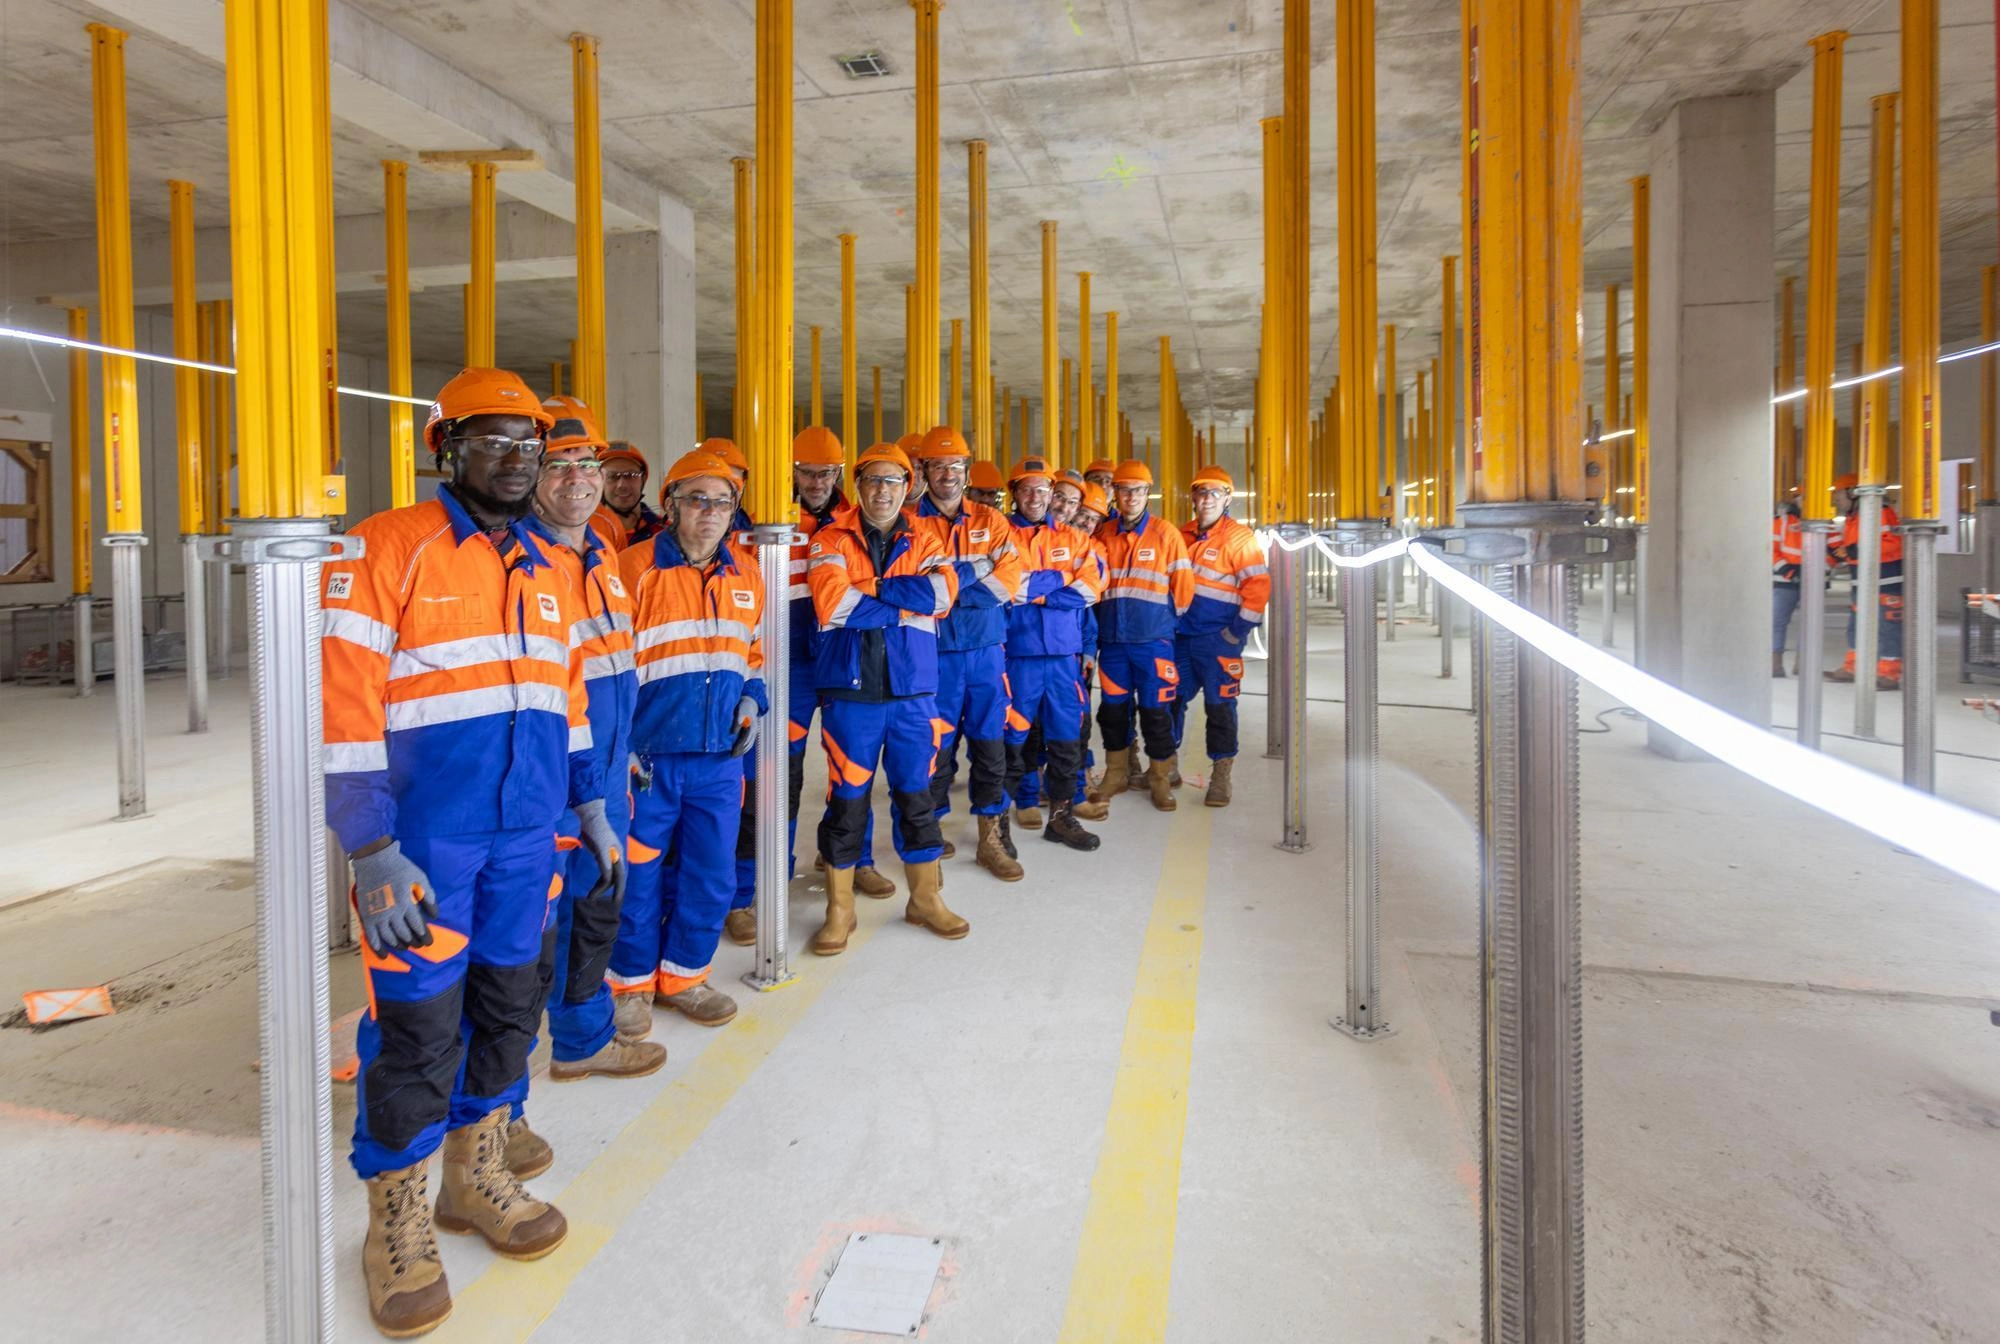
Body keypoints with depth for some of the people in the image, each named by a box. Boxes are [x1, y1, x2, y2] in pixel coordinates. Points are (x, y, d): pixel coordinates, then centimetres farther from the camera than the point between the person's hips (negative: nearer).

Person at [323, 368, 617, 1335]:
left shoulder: (548, 572, 14)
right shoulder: (388, 549, -7)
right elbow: (343, 704, -13)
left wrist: (590, 805, 18)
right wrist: (371, 851, -17)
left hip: (527, 837, 6)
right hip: (422, 841, -6)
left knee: (508, 1003, 13)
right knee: (416, 1025, 0)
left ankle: (477, 1178, 33)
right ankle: (397, 1223, 19)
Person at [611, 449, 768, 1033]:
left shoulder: (747, 574, 8)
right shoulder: (634, 569, -9)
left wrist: (751, 699, 3)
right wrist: (618, 743, -10)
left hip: (719, 758, 4)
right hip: (647, 759, -4)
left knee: (711, 876, 9)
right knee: (639, 877, 6)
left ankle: (684, 976, 28)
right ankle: (632, 983, 26)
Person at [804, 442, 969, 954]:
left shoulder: (924, 542, 9)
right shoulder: (831, 541, 1)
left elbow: (943, 593, -11)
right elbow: (831, 603, -16)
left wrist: (870, 591, -14)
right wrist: (905, 598, -10)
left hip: (913, 689, 2)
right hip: (849, 690, -2)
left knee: (916, 794, 12)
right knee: (847, 799, 4)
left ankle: (925, 897, 27)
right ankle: (839, 908, 18)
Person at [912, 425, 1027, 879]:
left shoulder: (990, 521, 8)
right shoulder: (910, 523, 0)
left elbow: (1009, 581, -4)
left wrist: (948, 580, -11)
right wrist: (976, 575, -15)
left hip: (986, 650, 2)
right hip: (935, 651, -2)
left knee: (990, 743, 6)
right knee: (937, 746, 5)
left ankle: (993, 838, 16)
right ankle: (931, 831, 22)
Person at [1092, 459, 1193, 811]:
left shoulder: (1166, 534, -3)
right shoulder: (1103, 534, 5)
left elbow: (1183, 585, 0)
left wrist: (1167, 618, 4)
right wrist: (1105, 617, 10)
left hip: (1153, 639, -3)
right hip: (1112, 639, 3)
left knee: (1155, 709, 1)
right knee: (1113, 708, 10)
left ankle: (1160, 778, 14)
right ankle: (1116, 773, 24)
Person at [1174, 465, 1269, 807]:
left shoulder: (1240, 538, -7)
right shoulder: (1182, 536, 10)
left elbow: (1258, 585, -11)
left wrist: (1239, 630, -13)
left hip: (1219, 639, -5)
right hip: (1180, 637, 5)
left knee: (1219, 707, 1)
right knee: (1171, 700, 11)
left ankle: (1220, 777, 12)